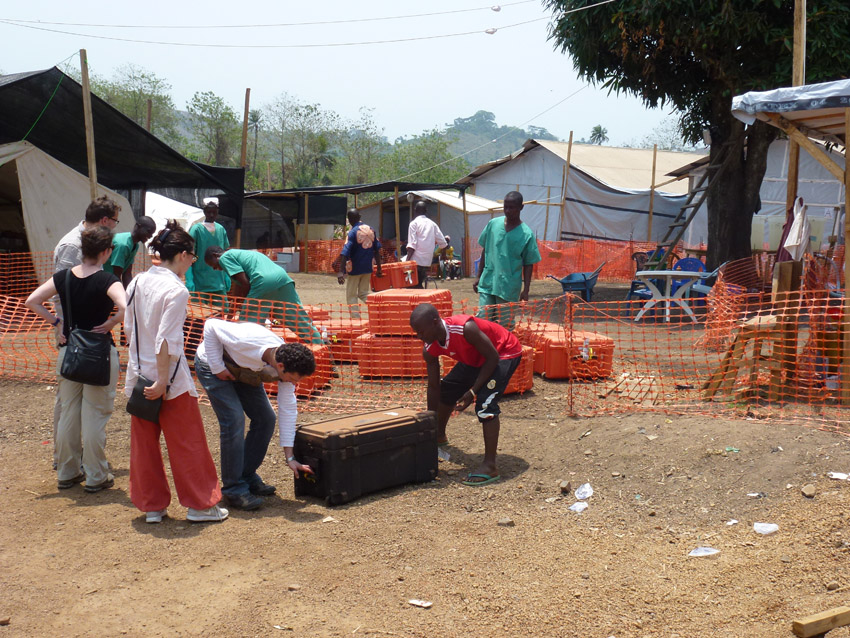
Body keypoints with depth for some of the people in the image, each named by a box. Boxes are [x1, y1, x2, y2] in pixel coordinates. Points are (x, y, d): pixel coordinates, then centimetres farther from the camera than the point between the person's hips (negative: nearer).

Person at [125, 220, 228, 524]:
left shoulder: (137, 282, 5)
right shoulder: (176, 290, -17)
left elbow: (129, 328, 12)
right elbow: (167, 341, -21)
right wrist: (162, 381, -17)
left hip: (138, 376, 7)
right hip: (170, 378, -7)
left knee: (144, 445, 13)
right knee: (188, 444, 6)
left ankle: (152, 506, 23)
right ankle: (200, 504, 16)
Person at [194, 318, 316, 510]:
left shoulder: (288, 365, -20)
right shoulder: (248, 340, -40)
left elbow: (287, 410, -12)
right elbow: (211, 325, -26)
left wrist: (290, 457, -11)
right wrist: (217, 368, -24)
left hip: (243, 372, 7)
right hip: (212, 364, -6)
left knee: (266, 418, -2)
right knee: (234, 419, -18)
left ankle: (247, 477, 14)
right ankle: (233, 489, -8)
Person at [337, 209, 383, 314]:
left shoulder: (352, 232, -13)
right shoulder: (370, 230, 4)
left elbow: (345, 253, -22)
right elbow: (377, 250, 9)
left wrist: (341, 272, -26)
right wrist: (378, 268, 16)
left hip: (355, 269, -5)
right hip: (368, 268, 5)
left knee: (351, 296, 7)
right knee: (364, 293, 16)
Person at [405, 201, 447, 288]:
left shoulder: (414, 223, -3)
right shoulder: (432, 224, 12)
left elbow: (412, 245, -13)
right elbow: (442, 242, 14)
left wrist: (407, 260, -14)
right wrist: (444, 254, 32)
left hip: (416, 261, -6)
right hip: (427, 261, 6)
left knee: (412, 287, -4)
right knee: (419, 285, 16)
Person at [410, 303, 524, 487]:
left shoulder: (465, 328, -38)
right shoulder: (430, 350, -15)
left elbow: (492, 357, -27)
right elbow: (433, 387, -4)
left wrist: (473, 391, -29)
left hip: (505, 353, -8)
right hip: (476, 359, 8)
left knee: (485, 403, -25)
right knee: (447, 389, 16)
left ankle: (490, 466, -24)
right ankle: (439, 436, 44)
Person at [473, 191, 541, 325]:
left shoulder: (527, 234, -5)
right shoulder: (493, 224, 3)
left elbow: (528, 265, -1)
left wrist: (526, 290, -4)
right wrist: (478, 277, 12)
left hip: (509, 288, -2)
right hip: (487, 282, 2)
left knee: (506, 324, 4)